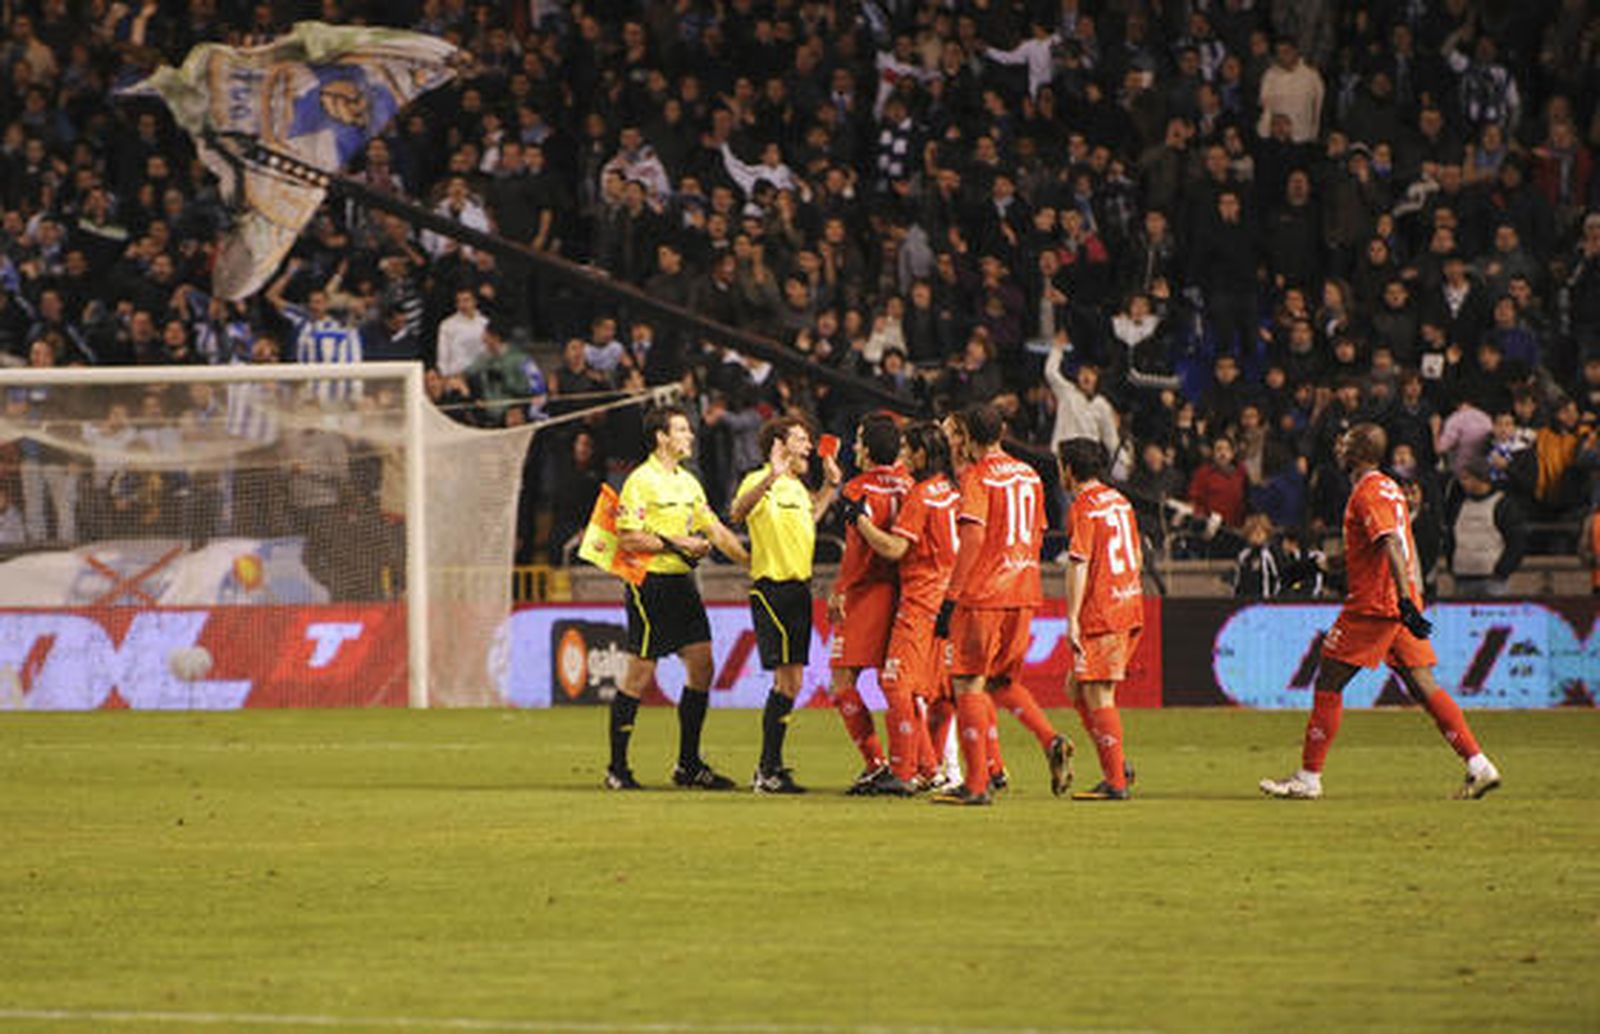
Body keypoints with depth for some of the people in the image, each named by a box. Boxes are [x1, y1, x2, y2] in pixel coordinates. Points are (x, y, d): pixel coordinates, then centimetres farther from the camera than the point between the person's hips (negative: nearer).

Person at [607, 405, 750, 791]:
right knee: (640, 673, -4)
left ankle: (689, 764, 12)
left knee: (701, 665, 4)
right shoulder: (641, 481, -10)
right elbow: (628, 539, -17)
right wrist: (675, 543, -18)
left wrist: (753, 562, 12)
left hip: (682, 583, 8)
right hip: (651, 582, -8)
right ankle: (617, 768, 3)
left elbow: (715, 530, 19)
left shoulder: (688, 482, 15)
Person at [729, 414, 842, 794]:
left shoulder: (797, 487, 16)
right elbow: (738, 513, -33)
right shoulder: (759, 481, -11)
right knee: (786, 682, -11)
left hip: (799, 588, 9)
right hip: (772, 588, -9)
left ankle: (770, 768, 18)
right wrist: (770, 479, -47)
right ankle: (769, 771, -7)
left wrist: (830, 485, 27)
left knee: (791, 682, 11)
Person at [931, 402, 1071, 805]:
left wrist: (951, 598, -15)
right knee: (1002, 681, 20)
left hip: (984, 594, -7)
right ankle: (1051, 741, -2)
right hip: (1024, 594, 7)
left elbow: (973, 538, -16)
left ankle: (976, 784, -5)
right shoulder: (1028, 475, 14)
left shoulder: (977, 477, -8)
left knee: (968, 685, -1)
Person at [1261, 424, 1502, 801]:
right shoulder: (1389, 488, 18)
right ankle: (1478, 765, -4)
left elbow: (1392, 546, -24)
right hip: (1399, 604, 9)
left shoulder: (1368, 493, -11)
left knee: (1328, 683, -1)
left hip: (1373, 606, -9)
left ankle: (1309, 778, 1)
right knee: (1423, 687, 5)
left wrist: (1406, 601, -34)